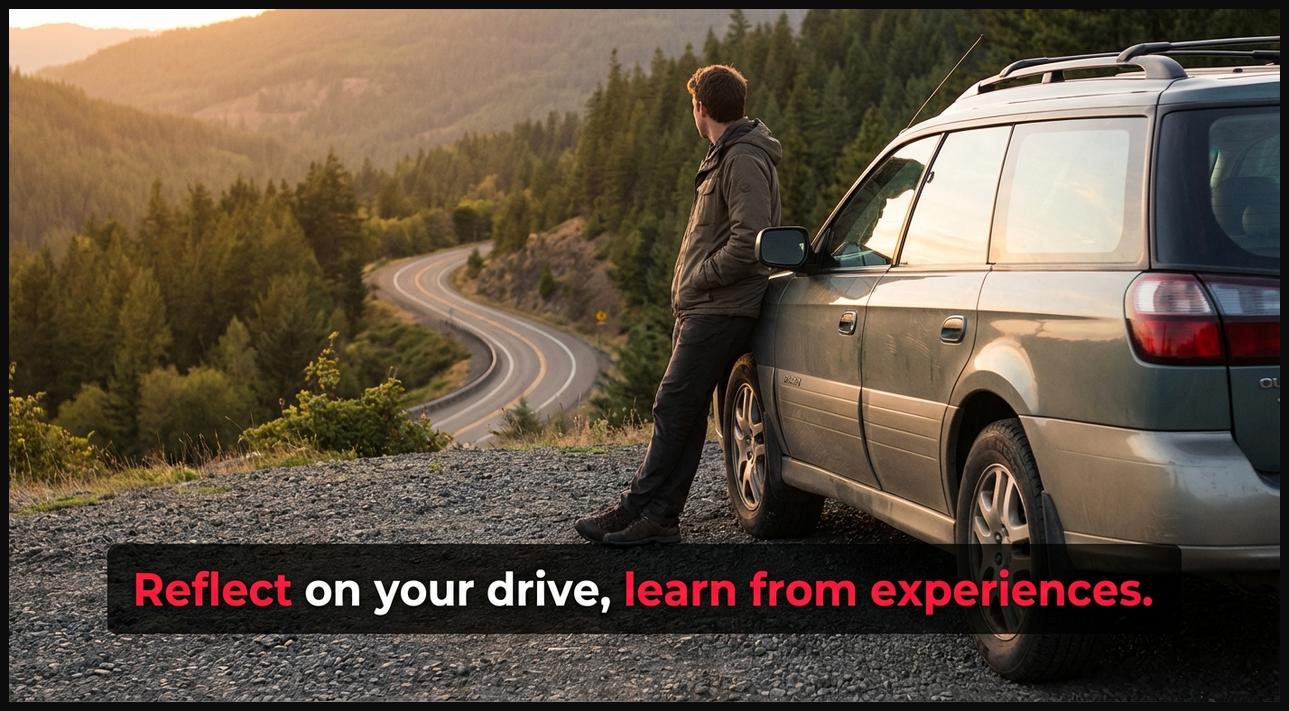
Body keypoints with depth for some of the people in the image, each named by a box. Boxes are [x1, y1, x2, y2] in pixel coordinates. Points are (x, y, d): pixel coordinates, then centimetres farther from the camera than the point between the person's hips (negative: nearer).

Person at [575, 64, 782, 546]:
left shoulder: (744, 160, -14)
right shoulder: (726, 156, 20)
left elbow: (750, 240, -24)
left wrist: (698, 278, -14)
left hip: (721, 310, -10)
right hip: (702, 308, 10)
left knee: (674, 409, -9)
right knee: (683, 413, 7)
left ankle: (635, 510, -6)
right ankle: (659, 516, 8)